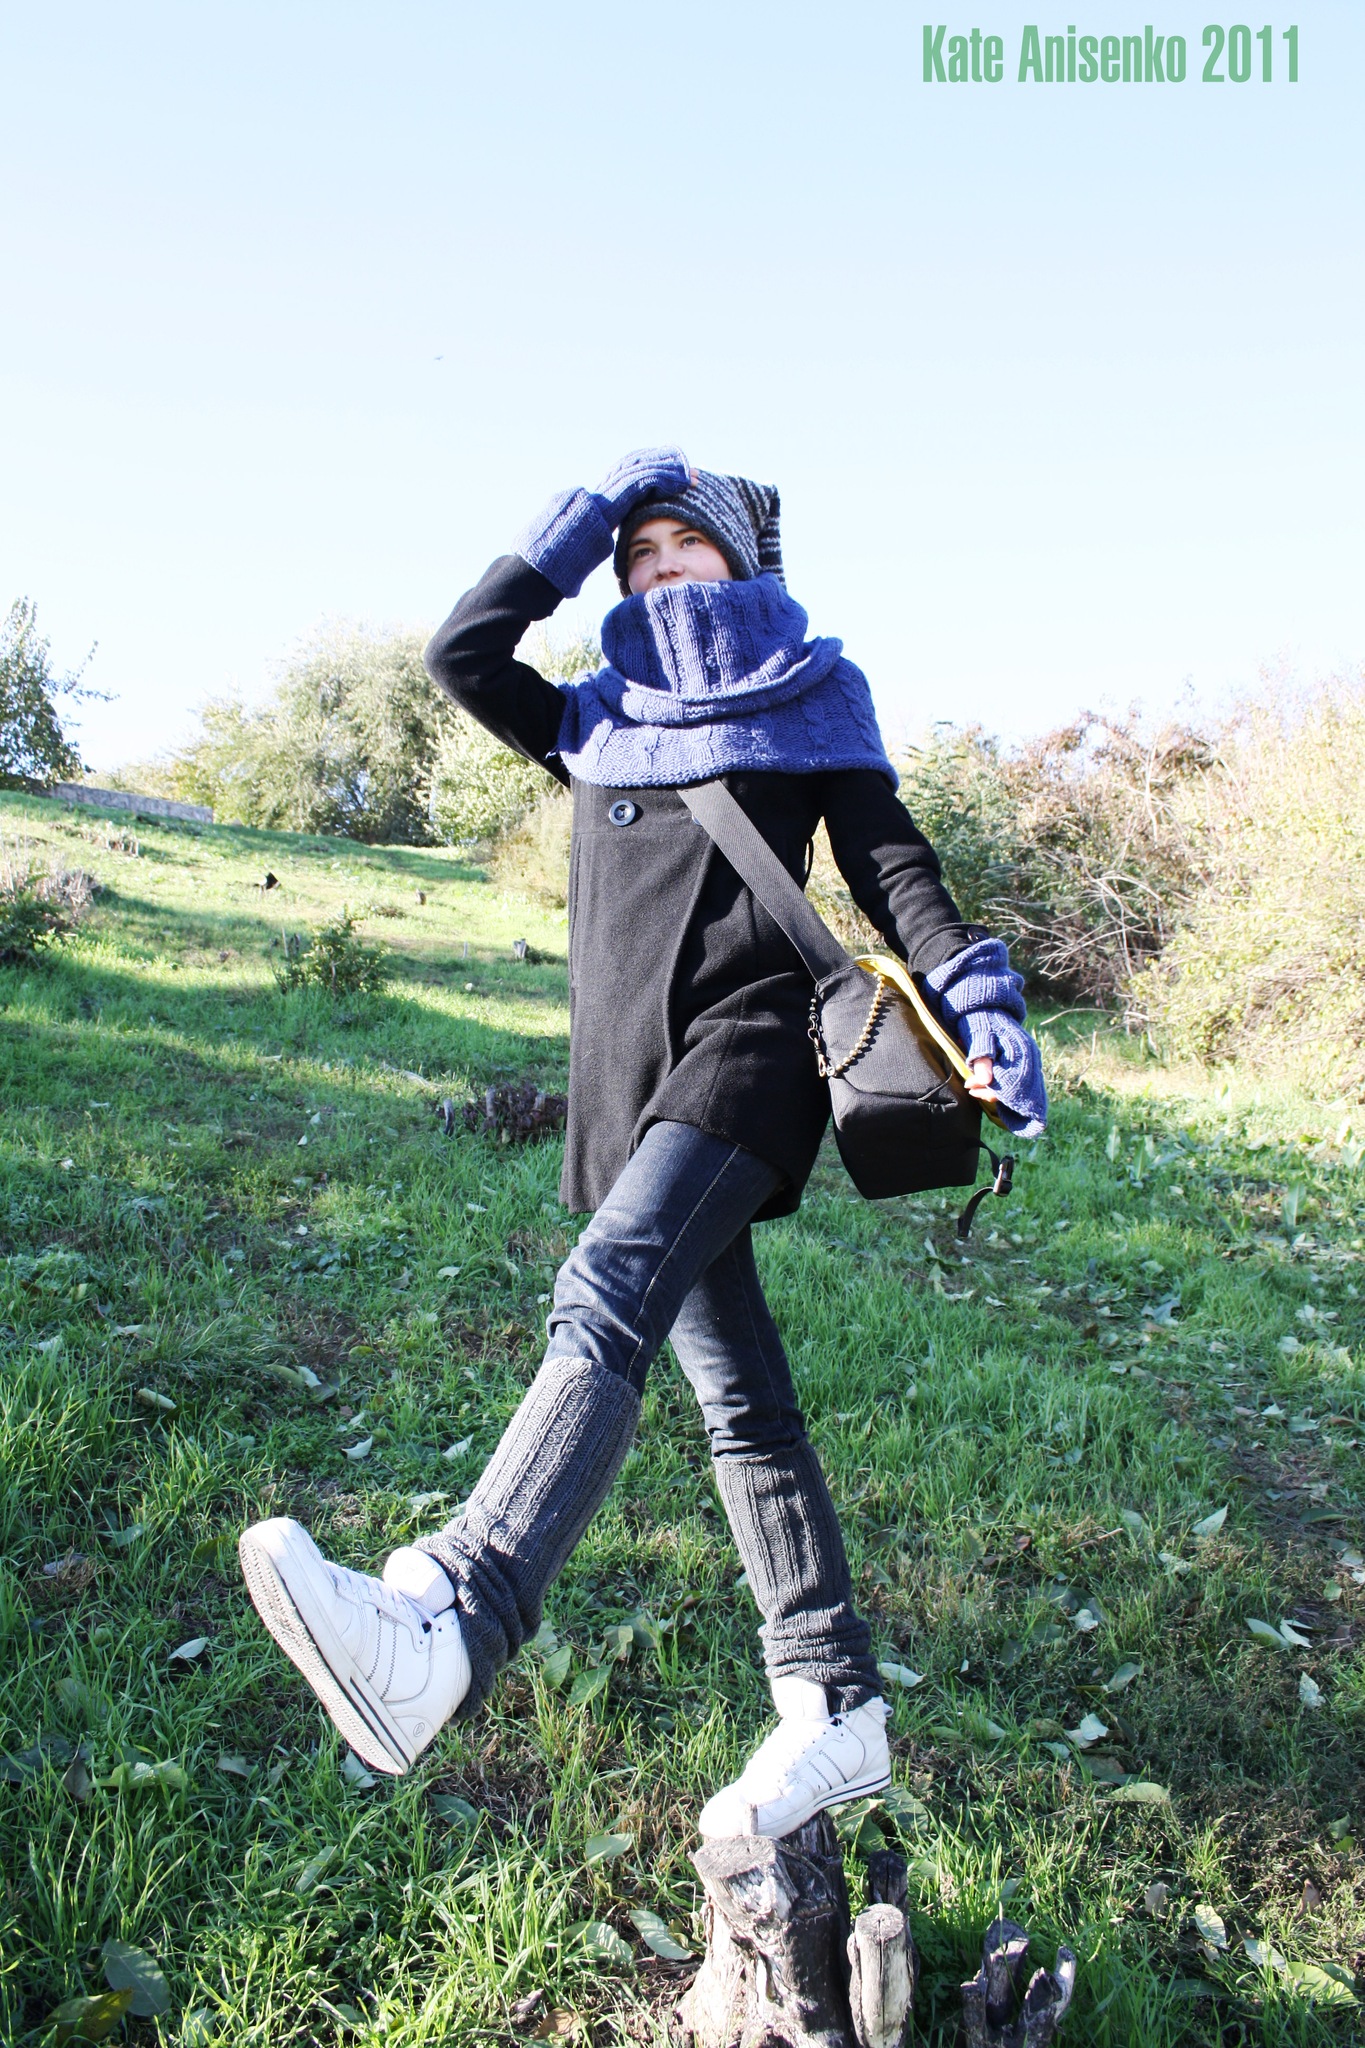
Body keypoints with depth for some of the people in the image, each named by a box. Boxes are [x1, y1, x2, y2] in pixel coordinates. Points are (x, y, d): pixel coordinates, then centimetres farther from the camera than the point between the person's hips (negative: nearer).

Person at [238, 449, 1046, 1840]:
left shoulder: (810, 693, 15)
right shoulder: (598, 721, 26)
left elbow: (891, 866, 6)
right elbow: (461, 654, 20)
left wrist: (979, 1003, -9)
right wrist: (576, 527, 20)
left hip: (752, 1034, -5)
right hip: (630, 1073, 5)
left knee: (609, 1292, -30)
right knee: (738, 1398, 3)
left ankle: (444, 1627, -44)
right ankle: (835, 1709, 10)